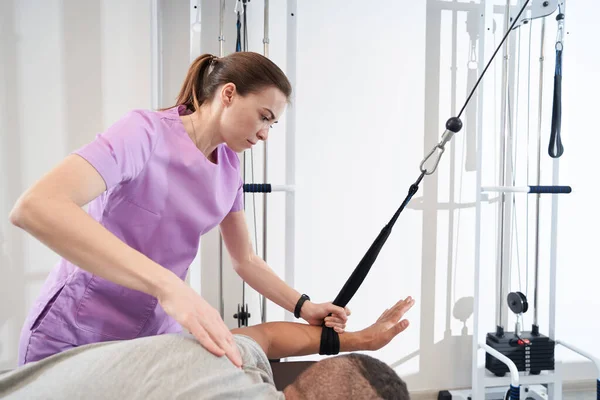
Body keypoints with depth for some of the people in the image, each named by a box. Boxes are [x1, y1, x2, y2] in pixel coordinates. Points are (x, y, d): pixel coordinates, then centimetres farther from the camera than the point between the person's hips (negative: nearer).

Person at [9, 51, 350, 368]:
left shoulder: (229, 166, -1)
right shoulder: (146, 132, -22)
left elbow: (245, 260, 8)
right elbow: (34, 207, -38)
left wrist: (304, 307, -6)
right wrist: (168, 285, -46)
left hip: (155, 336, 6)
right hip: (75, 338, -6)